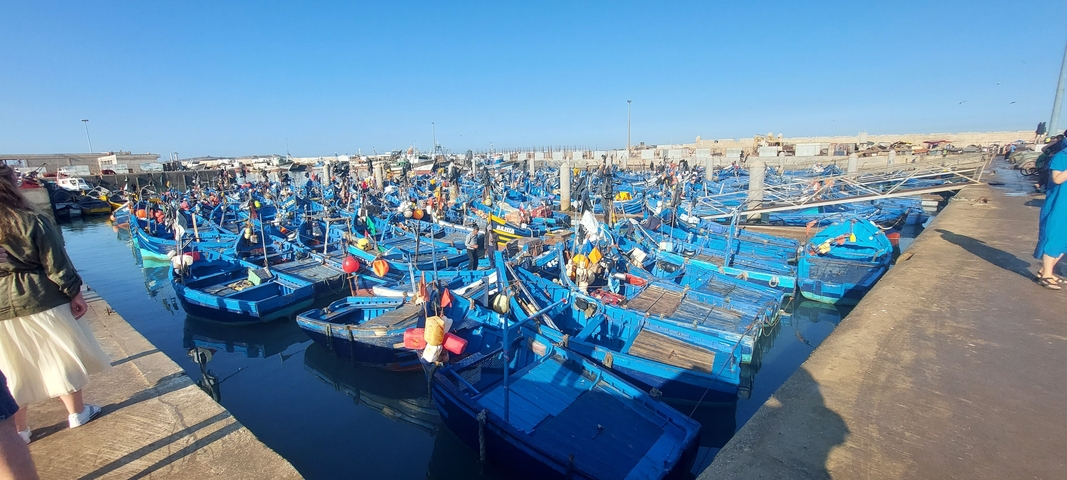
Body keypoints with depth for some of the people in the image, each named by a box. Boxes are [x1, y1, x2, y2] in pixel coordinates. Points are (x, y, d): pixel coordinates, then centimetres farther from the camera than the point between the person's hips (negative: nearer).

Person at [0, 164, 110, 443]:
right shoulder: (32, 221, -14)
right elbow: (57, 265, -13)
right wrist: (74, 293, -3)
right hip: (40, 302, -4)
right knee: (62, 356, 12)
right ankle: (76, 413, 24)